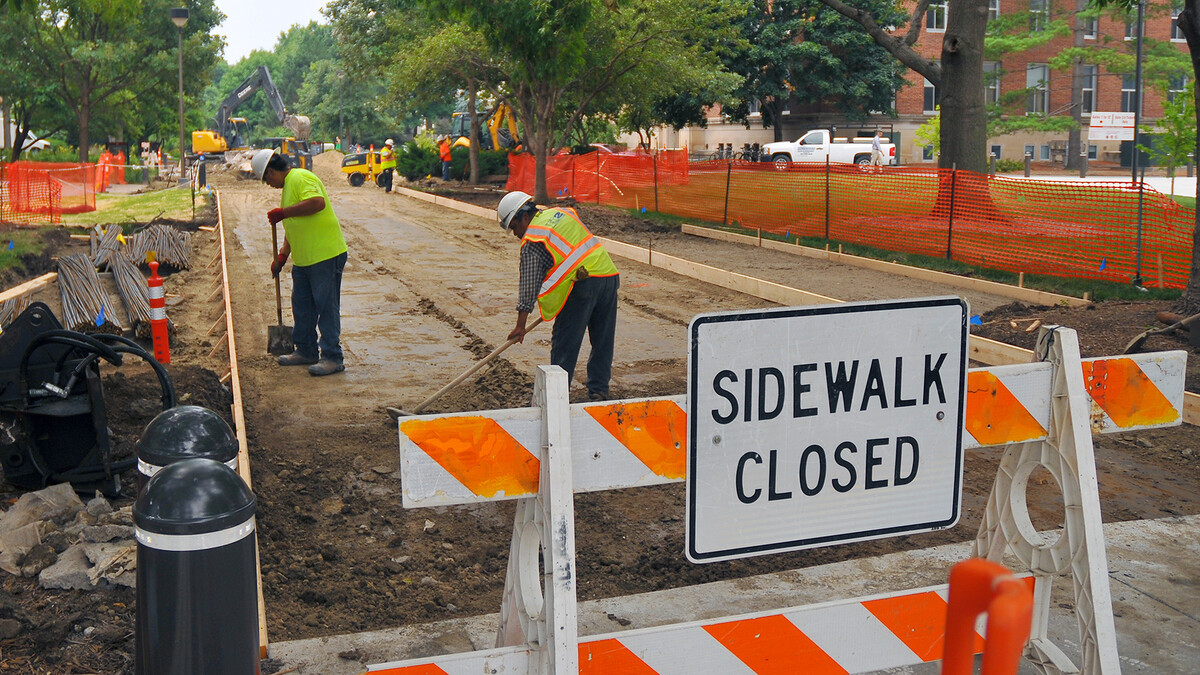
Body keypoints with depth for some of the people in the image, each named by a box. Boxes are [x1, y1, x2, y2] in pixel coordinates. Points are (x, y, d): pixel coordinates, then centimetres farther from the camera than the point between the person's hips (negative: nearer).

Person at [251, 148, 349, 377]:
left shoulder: (301, 178, -11)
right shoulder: (288, 185, 21)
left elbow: (317, 202, -30)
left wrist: (283, 212, -23)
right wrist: (282, 255, 24)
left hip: (326, 255, -11)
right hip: (304, 259, 11)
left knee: (327, 307, -6)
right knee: (302, 306, 16)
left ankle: (332, 357, -2)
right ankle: (306, 351, 27)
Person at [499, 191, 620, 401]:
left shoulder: (532, 241, -1)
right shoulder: (563, 213, 20)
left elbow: (529, 285, -2)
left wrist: (520, 325, 2)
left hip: (583, 282, -7)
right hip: (609, 274, 8)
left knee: (564, 343, 2)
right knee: (603, 340, 13)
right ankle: (599, 391, 18)